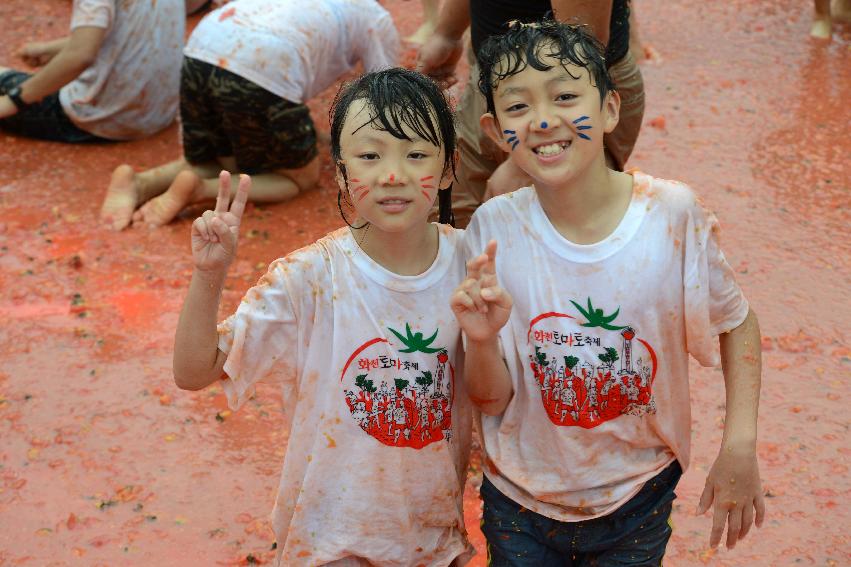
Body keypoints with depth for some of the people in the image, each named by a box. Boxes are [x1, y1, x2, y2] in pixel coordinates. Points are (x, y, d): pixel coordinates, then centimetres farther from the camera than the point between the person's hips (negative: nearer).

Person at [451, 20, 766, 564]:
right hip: (521, 502, 0)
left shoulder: (673, 213, -17)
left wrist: (740, 447, -8)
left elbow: (737, 322, 0)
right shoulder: (494, 229, -15)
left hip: (636, 498, 0)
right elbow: (490, 398, -10)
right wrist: (481, 340, -31)